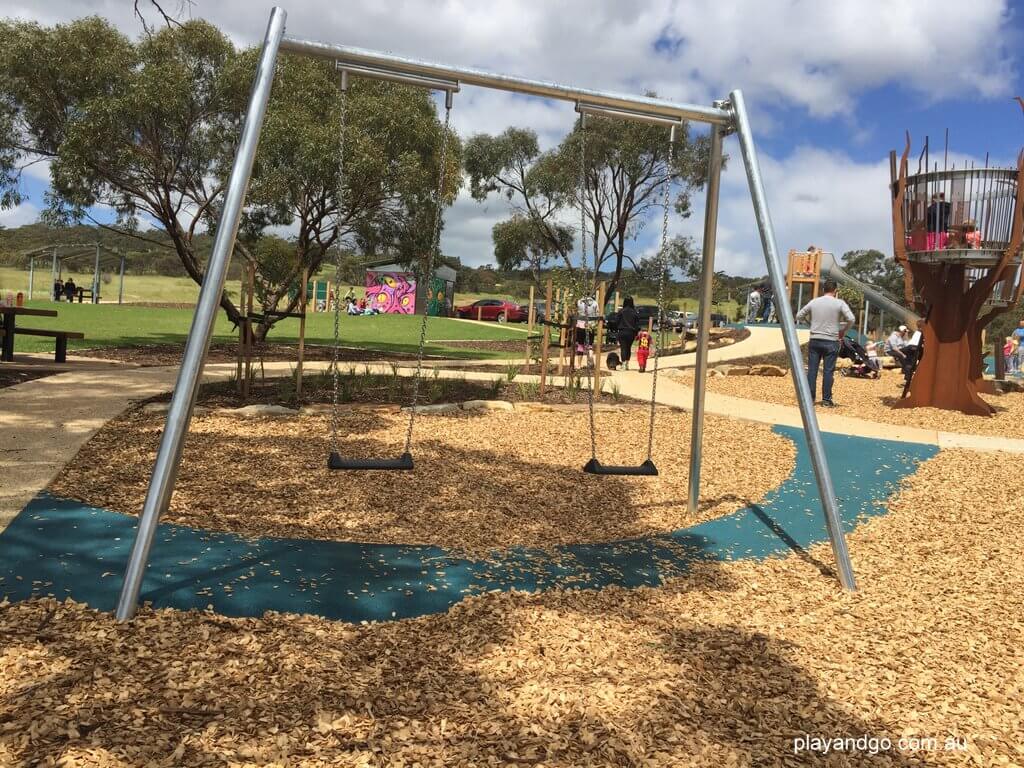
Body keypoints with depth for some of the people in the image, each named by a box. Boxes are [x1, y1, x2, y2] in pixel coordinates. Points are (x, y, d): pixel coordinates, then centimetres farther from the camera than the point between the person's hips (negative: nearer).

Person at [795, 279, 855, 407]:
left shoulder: (813, 302, 3)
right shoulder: (839, 303, -6)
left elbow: (799, 316, 9)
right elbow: (851, 319, -14)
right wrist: (843, 330, 2)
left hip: (814, 340, 3)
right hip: (831, 342, -2)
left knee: (812, 370, 6)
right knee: (828, 371, 3)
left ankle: (810, 398, 9)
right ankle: (826, 400, 5)